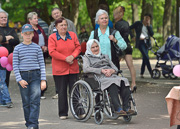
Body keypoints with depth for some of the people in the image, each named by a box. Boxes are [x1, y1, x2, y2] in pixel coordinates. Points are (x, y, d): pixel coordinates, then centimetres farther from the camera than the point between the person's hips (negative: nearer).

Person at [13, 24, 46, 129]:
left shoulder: (37, 47, 6)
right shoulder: (18, 48, 6)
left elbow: (42, 64, 5)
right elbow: (15, 65, 3)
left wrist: (43, 80, -2)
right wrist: (19, 79, -7)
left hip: (35, 75, -1)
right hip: (23, 76, 1)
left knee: (35, 101, -12)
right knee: (26, 102, 5)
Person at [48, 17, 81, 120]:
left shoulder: (73, 35, 10)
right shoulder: (52, 37, -2)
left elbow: (78, 47, 8)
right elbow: (52, 52, -10)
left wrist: (73, 56, -12)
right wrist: (65, 58, -16)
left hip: (73, 68, 2)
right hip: (59, 69, -2)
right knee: (62, 92, 3)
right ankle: (63, 113, 11)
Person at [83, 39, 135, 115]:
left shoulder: (105, 56, 32)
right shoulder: (87, 57, 17)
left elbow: (115, 68, 23)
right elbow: (85, 69, -5)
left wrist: (111, 70, -4)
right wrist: (101, 70, -12)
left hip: (111, 76, 5)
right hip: (100, 78, -5)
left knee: (124, 81, -28)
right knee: (113, 84, -38)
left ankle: (126, 108, -33)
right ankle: (118, 109, -44)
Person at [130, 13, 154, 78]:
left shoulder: (149, 26, 16)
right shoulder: (138, 23, 2)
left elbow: (152, 34, 0)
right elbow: (129, 28, 1)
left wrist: (148, 25, -5)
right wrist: (132, 37, -8)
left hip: (147, 42, 6)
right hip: (140, 42, -6)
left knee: (144, 58, 5)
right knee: (146, 57, -16)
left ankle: (141, 73, 13)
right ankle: (151, 73, -16)